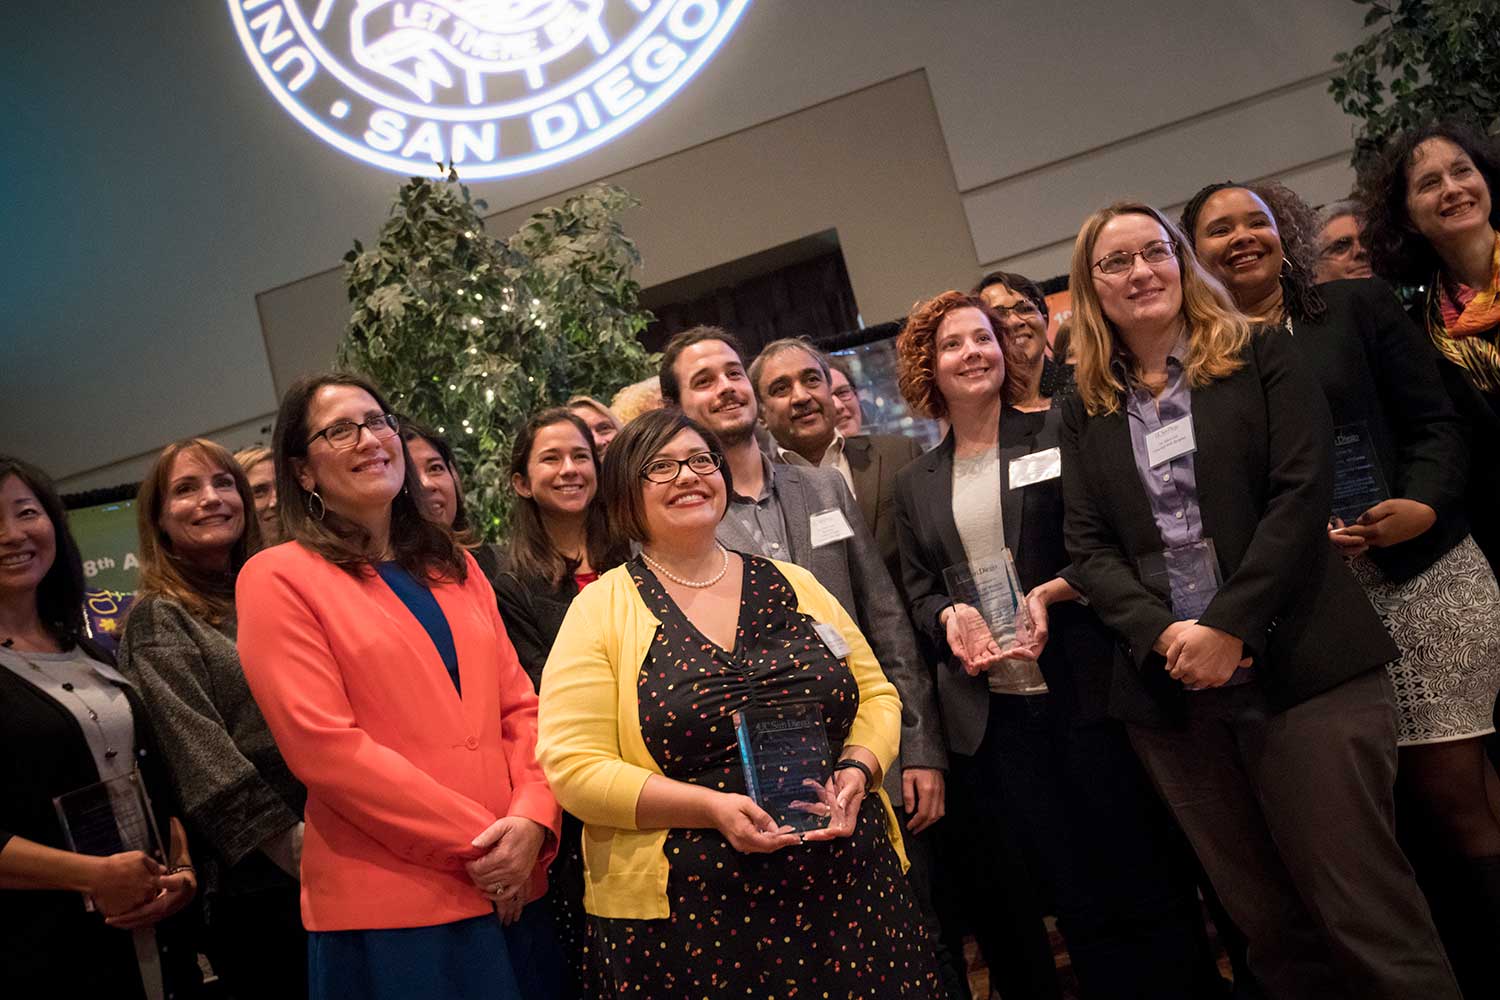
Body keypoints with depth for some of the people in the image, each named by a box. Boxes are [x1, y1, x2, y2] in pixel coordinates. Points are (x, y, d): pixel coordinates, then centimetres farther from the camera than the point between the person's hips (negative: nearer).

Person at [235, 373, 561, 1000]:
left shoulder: (454, 566, 13)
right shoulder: (277, 578, -4)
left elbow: (519, 706, 8)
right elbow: (324, 746, -13)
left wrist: (531, 820, -9)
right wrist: (475, 842, -14)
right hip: (387, 904, -5)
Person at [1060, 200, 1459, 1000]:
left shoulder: (1262, 357, 6)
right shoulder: (1086, 412, 13)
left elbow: (1301, 493, -5)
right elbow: (1088, 548, 6)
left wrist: (1226, 625, -14)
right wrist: (1163, 635, -11)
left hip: (1303, 665, -2)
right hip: (1169, 690, 3)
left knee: (1362, 905, -3)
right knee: (1265, 918, 9)